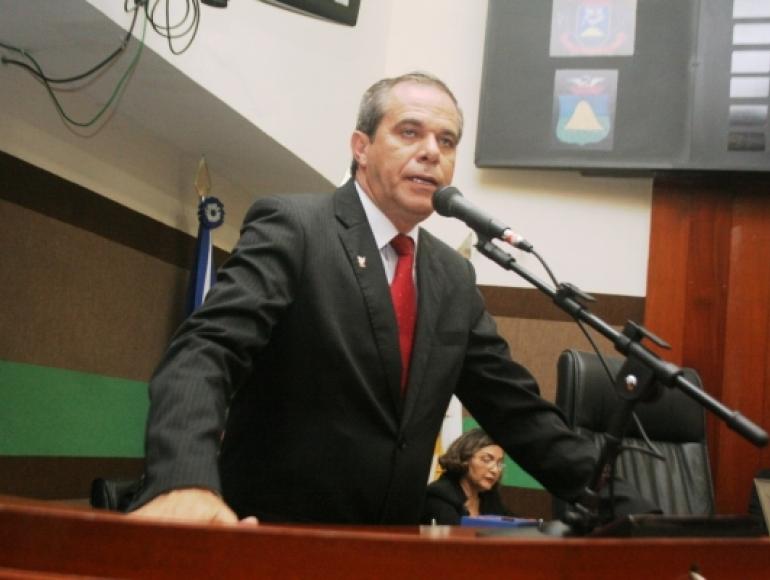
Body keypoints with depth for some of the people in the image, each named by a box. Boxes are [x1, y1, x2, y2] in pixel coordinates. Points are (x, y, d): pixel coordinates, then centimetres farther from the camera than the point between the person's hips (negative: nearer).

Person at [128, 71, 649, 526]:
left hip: (388, 539, 7)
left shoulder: (455, 277, 8)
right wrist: (183, 480, -42)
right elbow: (206, 349, -24)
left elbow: (513, 407, 11)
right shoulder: (292, 227, -11)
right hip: (275, 537, -6)